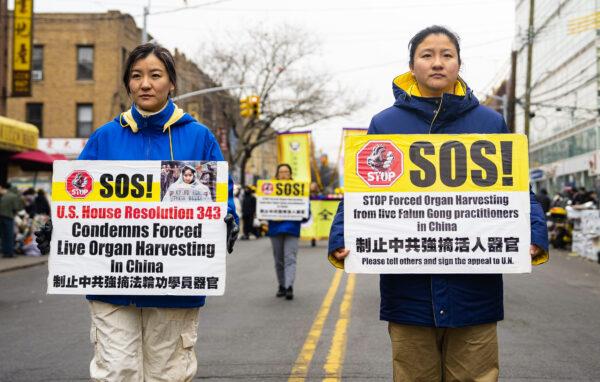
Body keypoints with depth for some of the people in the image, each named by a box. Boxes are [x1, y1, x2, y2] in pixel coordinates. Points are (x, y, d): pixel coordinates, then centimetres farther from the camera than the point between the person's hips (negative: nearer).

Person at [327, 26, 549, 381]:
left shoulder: (490, 123, 8)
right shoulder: (385, 123, 6)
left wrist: (534, 237, -12)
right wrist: (342, 240, -13)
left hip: (474, 289, 0)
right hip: (409, 289, 0)